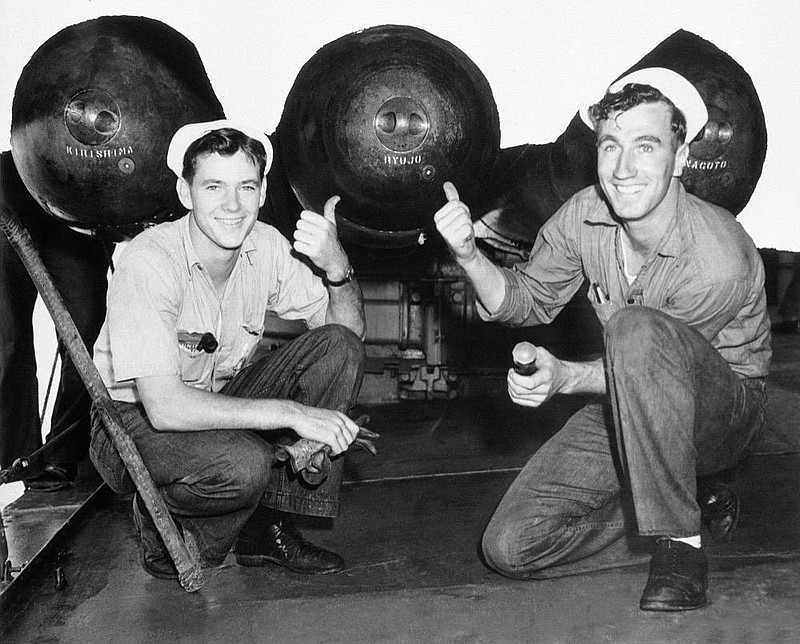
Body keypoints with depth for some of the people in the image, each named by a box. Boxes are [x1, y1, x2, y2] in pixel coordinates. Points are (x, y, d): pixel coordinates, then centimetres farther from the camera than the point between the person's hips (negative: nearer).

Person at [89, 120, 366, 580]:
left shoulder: (265, 245, -8)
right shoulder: (149, 261, -26)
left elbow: (350, 331, -5)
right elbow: (165, 407, -33)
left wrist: (337, 266, -25)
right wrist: (292, 412, -36)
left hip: (221, 403, 6)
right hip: (135, 423, -6)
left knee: (338, 348, -14)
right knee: (242, 462, -37)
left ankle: (267, 525, -5)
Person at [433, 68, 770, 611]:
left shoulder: (717, 259, -28)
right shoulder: (585, 215, -11)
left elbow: (654, 359, -18)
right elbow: (529, 300, 0)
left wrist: (566, 377, -34)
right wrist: (470, 257, -19)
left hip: (724, 410, -5)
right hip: (626, 414, 5)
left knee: (636, 329, -39)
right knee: (510, 547, -9)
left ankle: (682, 541, -23)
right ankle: (686, 506, 7)